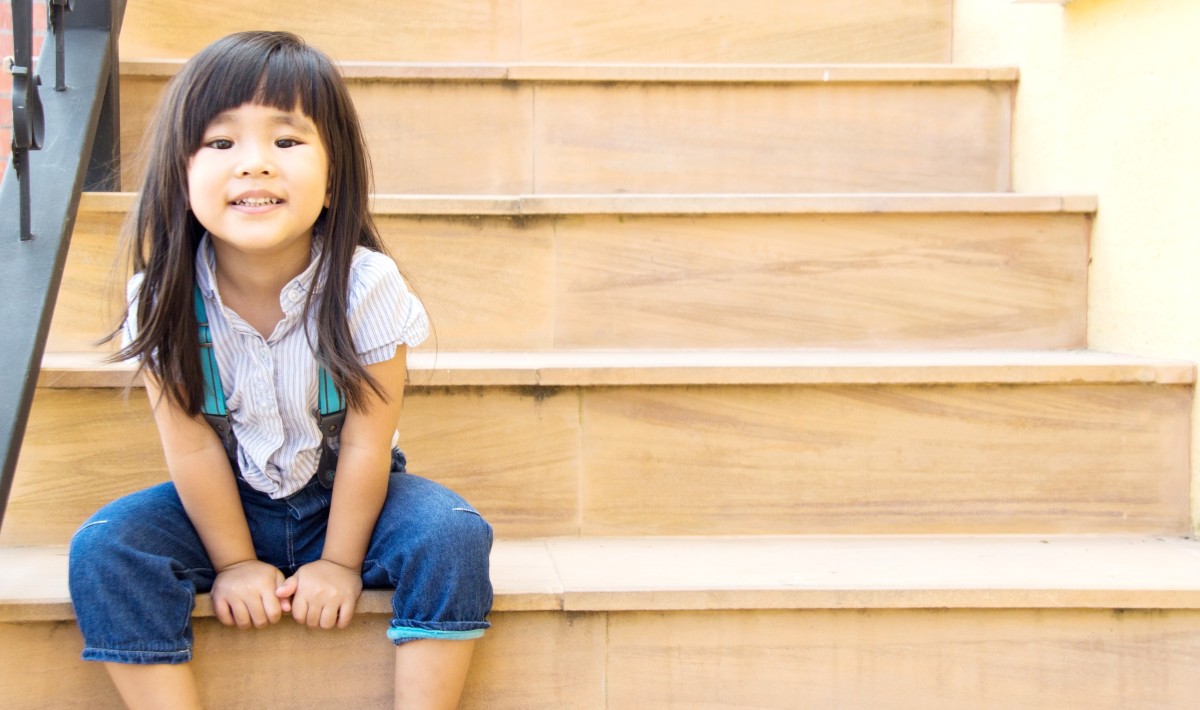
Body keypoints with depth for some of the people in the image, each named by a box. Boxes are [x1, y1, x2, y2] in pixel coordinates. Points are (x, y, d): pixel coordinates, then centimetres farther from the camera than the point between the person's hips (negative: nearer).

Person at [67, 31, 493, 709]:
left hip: (343, 496, -1)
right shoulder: (165, 296, -19)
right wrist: (234, 562, -9)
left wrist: (340, 561, -12)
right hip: (226, 502, 1)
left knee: (453, 535, -27)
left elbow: (366, 444, -16)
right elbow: (194, 448, -13)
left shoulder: (366, 286, -23)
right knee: (103, 548, -22)